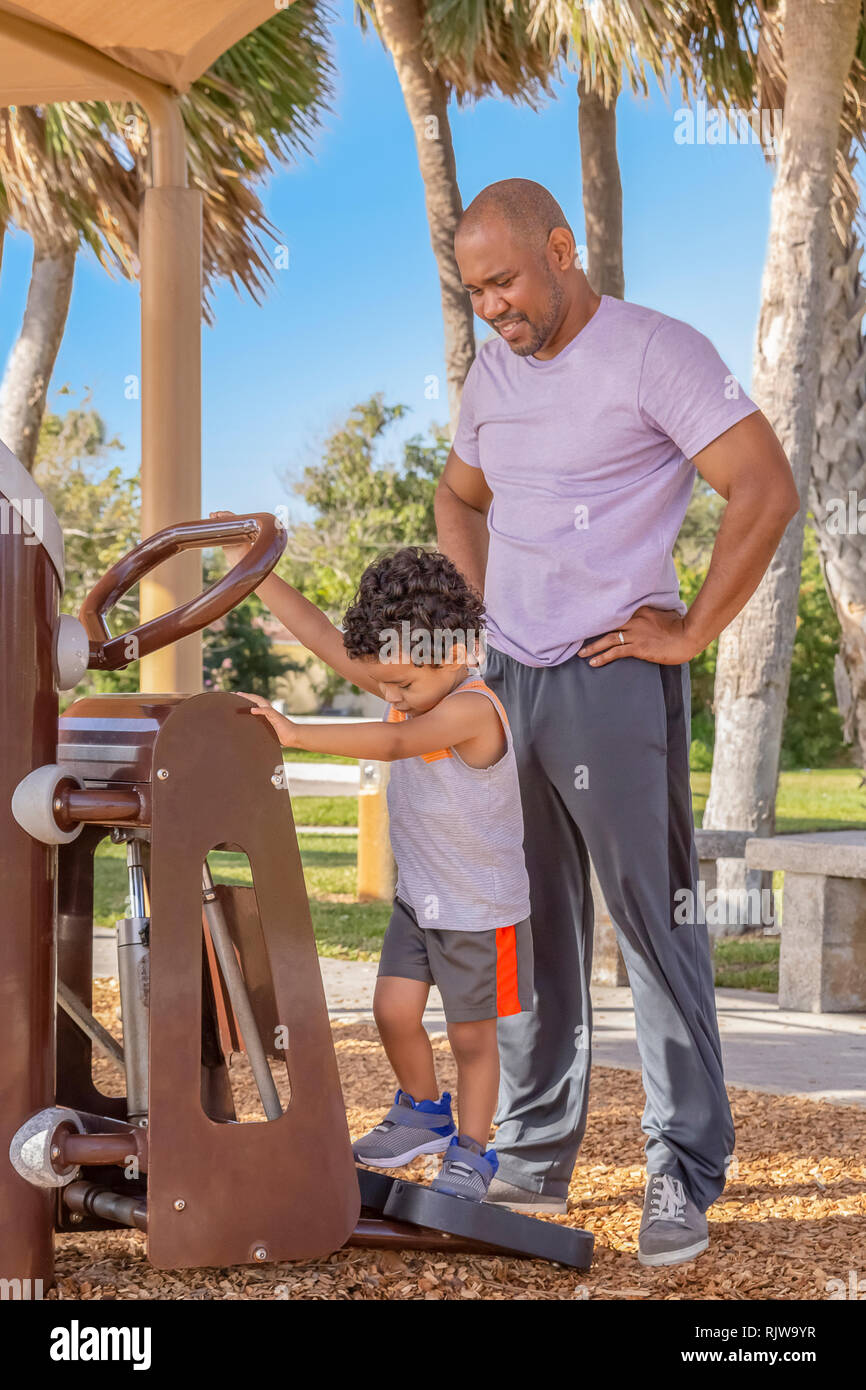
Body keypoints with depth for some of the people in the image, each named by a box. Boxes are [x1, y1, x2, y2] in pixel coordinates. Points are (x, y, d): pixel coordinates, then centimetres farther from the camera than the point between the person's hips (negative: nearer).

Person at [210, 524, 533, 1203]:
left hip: (483, 907, -7)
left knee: (473, 1032, 6)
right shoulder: (416, 684, -3)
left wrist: (297, 733, -48)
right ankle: (422, 1111, 27)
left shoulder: (472, 709, -27)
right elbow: (326, 637, -5)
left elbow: (393, 742, -42)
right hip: (419, 895, 7)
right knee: (394, 1008, 2)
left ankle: (471, 1151, 23)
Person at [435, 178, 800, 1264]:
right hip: (504, 682, 7)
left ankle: (683, 1181, 5)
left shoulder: (656, 352, -8)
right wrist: (477, 607, 15)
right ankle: (531, 1160, 23)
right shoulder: (492, 372, 14)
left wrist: (692, 632, -13)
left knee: (656, 928, -3)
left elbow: (767, 491, -15)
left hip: (612, 680, -7)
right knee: (528, 931, 12)